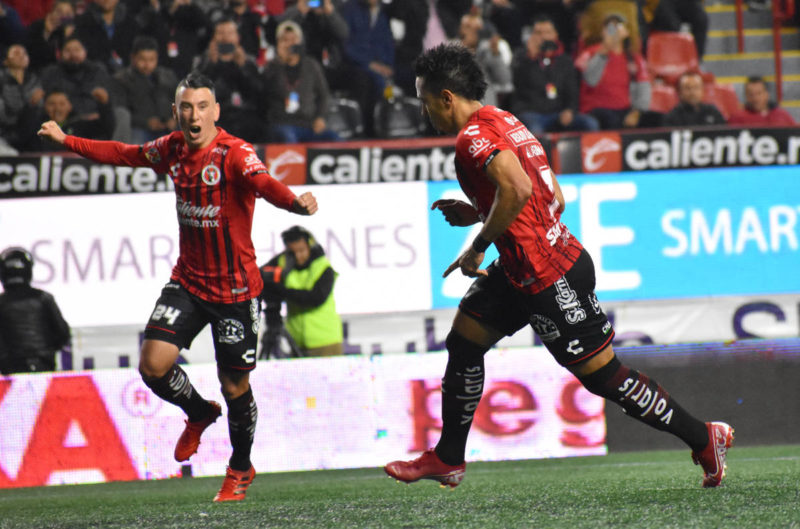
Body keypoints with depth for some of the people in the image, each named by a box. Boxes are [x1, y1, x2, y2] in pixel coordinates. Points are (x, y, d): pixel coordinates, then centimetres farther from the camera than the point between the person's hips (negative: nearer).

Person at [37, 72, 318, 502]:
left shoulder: (235, 153, -19)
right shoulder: (173, 149, 1)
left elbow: (263, 183, -39)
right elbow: (126, 154, 19)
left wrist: (295, 202, -61)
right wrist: (67, 141, 24)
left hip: (234, 288, -5)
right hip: (188, 280, 5)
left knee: (234, 384, 4)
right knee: (153, 365, -8)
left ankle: (241, 469, 30)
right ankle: (200, 414, 26)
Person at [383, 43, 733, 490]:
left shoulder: (474, 136, -17)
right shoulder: (504, 122, 13)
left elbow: (517, 189, -34)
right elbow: (556, 199, 16)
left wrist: (478, 246, -21)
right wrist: (476, 215, 16)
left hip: (549, 278, -10)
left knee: (603, 375, -1)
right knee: (463, 343, 15)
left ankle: (704, 438, 8)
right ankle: (448, 460, 24)